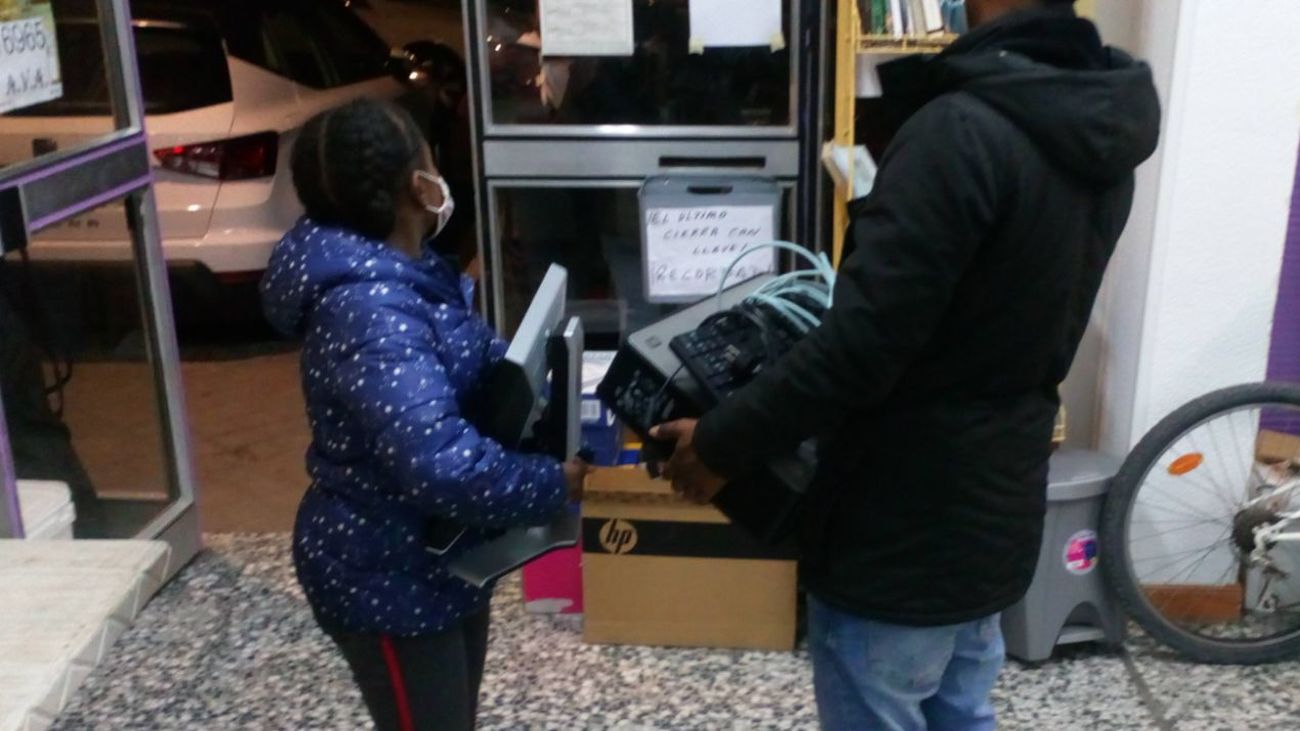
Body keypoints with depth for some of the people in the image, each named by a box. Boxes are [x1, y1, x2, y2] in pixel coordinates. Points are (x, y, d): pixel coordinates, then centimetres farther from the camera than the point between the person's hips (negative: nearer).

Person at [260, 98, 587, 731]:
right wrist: (551, 486, -25)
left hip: (441, 555, 10)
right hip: (389, 578, -10)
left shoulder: (403, 273, 2)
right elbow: (437, 461, -39)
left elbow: (481, 365, 13)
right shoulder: (368, 311, -31)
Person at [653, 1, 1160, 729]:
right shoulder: (1102, 130, 3)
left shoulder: (963, 131, -26)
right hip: (997, 512, 8)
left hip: (901, 534, -8)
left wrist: (722, 441, -14)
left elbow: (860, 345, -27)